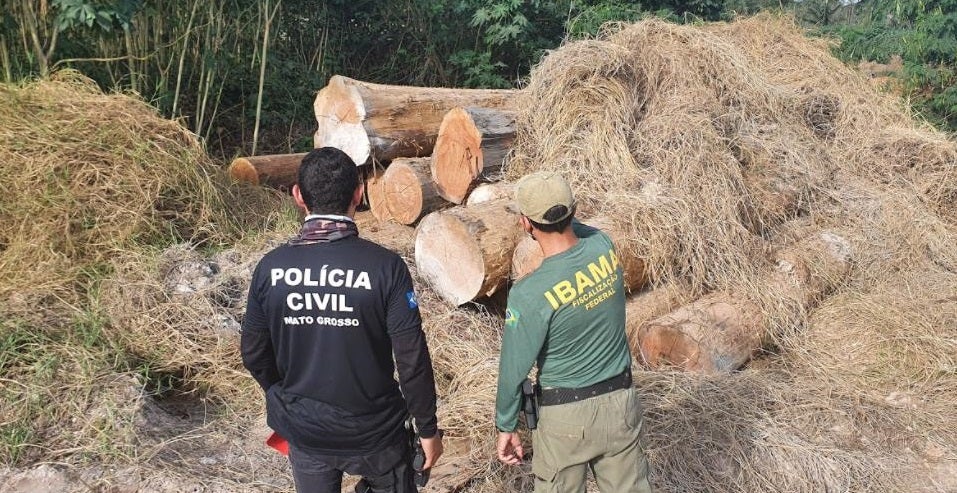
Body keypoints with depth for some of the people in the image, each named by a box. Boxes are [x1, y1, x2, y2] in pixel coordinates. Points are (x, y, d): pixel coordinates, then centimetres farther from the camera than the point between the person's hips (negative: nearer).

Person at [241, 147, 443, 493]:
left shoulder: (270, 268, -11)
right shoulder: (386, 266, -20)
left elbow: (254, 354, 0)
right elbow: (412, 360, -17)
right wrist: (428, 428, -3)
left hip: (303, 431, 3)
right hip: (375, 432, -3)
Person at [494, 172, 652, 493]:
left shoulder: (530, 294, -24)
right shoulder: (604, 247, -11)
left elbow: (514, 370, -13)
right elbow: (575, 229, 16)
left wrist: (506, 427, 0)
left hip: (565, 414, -5)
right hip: (621, 402, 5)